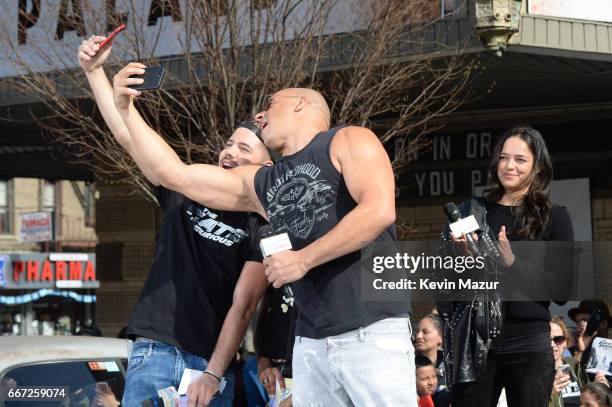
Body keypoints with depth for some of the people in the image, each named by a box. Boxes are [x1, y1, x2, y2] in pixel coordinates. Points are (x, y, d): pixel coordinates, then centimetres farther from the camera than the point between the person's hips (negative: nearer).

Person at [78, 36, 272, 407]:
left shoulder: (261, 227, 2)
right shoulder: (186, 193, 11)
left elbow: (244, 305, -7)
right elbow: (128, 135, 4)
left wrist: (213, 374, -16)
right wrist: (94, 71, -6)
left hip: (212, 362, -1)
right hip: (155, 350, 2)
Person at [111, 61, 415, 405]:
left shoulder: (348, 141, 3)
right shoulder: (259, 184, 20)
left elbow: (379, 210, -14)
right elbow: (175, 174, 23)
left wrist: (303, 260, -12)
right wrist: (126, 108, 20)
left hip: (372, 332, -6)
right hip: (311, 342, 6)